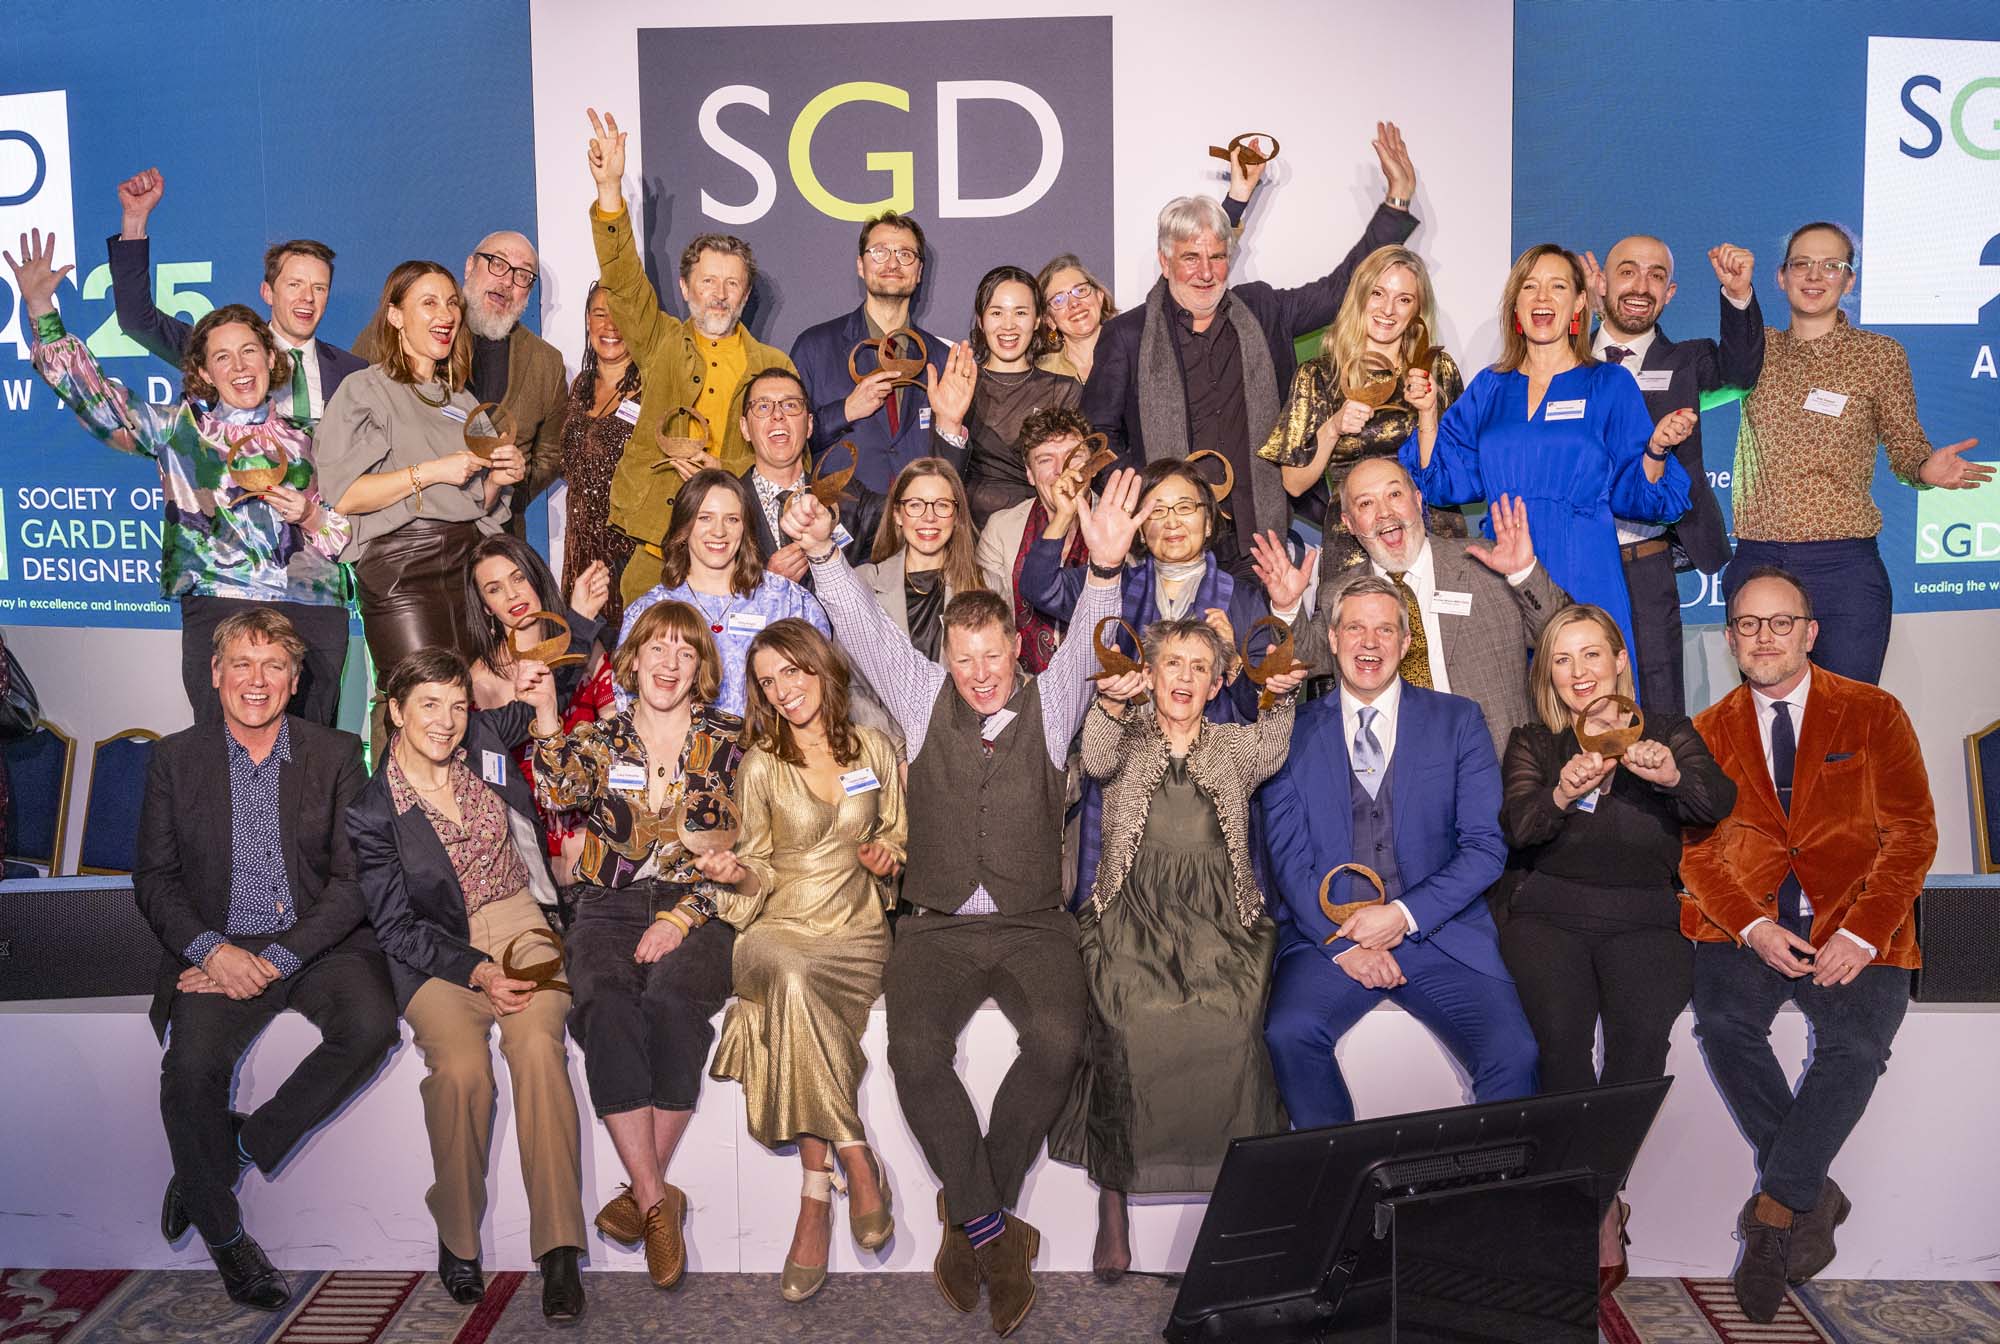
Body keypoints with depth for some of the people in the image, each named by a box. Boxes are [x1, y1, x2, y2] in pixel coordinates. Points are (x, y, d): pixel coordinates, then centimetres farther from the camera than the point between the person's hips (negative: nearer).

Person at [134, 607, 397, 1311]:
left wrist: (279, 957, -14)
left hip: (317, 940, 0)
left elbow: (355, 879, -2)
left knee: (371, 1025, -29)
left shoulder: (336, 754, 3)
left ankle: (237, 1149, -6)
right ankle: (221, 1228, -2)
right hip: (216, 946, 0)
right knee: (192, 1062, -27)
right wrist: (212, 949, -13)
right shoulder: (175, 758, 7)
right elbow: (153, 880, 6)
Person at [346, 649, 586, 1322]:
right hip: (437, 952, -2)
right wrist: (476, 971, -18)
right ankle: (457, 1237, -6)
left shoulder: (484, 737, 1)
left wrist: (539, 692, 3)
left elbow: (532, 710, 25)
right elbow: (399, 928, -6)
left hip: (519, 926, 2)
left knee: (538, 1046, -28)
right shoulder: (370, 812, -6)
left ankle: (558, 1249, -25)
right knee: (461, 1067, -30)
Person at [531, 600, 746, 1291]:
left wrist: (680, 918, -10)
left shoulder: (728, 741, 9)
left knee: (670, 999, -33)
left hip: (698, 909, -1)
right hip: (609, 906, 1)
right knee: (607, 1005, -30)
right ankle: (657, 1200, -24)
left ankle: (644, 1190, -17)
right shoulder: (600, 740, 14)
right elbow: (559, 792, -7)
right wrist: (544, 702, -12)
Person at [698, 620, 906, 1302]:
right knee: (793, 979, -37)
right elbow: (760, 869, 9)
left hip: (856, 932, 0)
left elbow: (901, 839, 20)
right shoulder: (760, 765, 7)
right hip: (778, 929, 0)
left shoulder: (877, 751, 10)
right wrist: (738, 872, -12)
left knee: (797, 982, -34)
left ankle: (816, 1196, -27)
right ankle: (858, 1162, -27)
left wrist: (888, 856, -1)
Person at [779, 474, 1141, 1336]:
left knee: (1058, 1041, -28)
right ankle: (993, 1229, -8)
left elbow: (1088, 648, -9)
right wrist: (824, 553, -15)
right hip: (938, 926, 1)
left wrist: (1105, 567, -28)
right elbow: (865, 631, 1)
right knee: (916, 1048, -26)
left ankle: (970, 1218, -7)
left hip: (1032, 924, 0)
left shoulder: (1051, 703, 8)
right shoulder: (924, 698, 10)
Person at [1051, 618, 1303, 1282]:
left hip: (1218, 924, 1)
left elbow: (1272, 752, -1)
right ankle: (1113, 1204, -18)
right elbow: (1097, 759, -6)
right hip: (1131, 916, 0)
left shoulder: (1235, 745, 20)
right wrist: (1111, 706, -28)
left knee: (1232, 1027, -29)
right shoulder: (1126, 740, 17)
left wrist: (1283, 694, -22)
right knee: (1124, 1027, -28)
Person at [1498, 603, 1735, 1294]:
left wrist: (1673, 775, -26)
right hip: (1550, 915, 0)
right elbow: (1517, 825, -1)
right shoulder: (1532, 744, 17)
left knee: (1642, 1030, -29)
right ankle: (1603, 1217, -16)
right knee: (1561, 1029, -27)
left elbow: (1718, 803, -3)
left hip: (1645, 920, 0)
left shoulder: (1668, 732, 16)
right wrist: (1561, 793, -23)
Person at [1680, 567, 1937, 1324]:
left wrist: (1863, 934, -13)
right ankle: (1811, 1194, -9)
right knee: (1721, 1022, -25)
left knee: (1856, 1042, -27)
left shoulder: (1874, 715, 8)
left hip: (1853, 927, -1)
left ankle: (1775, 1210, -15)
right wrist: (1752, 927, -12)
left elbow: (1912, 833, 1)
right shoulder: (1708, 733, 13)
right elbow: (1696, 849, 6)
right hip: (1746, 923, 1)